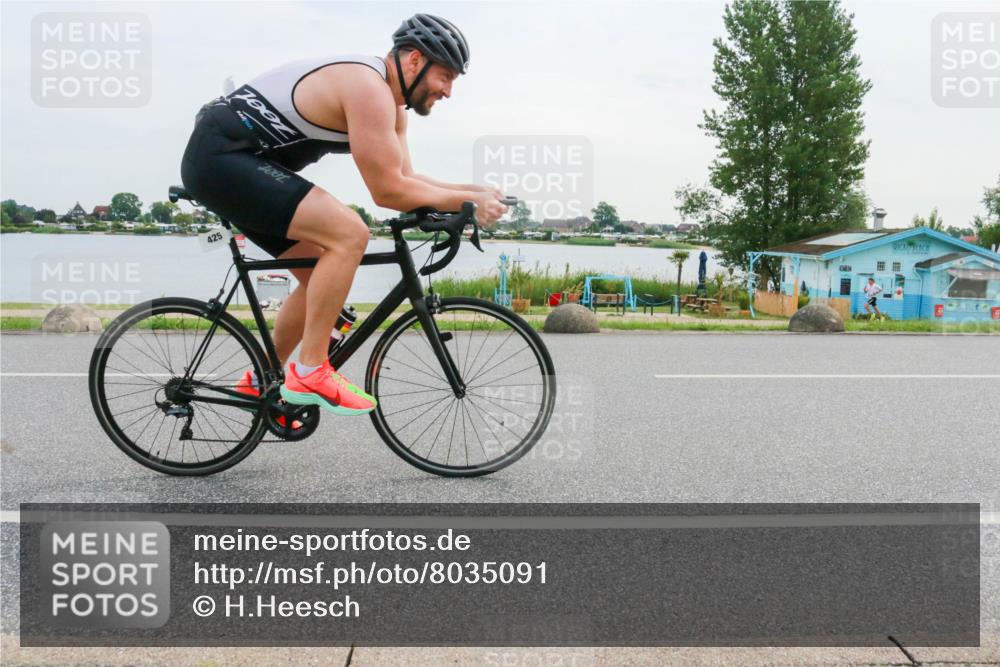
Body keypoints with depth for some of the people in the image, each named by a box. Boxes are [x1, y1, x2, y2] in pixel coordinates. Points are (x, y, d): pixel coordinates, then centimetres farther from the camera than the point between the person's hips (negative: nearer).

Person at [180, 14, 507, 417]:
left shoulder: (389, 99, 12)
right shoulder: (369, 89, -20)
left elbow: (403, 178, 13)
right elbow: (388, 191, -21)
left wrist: (471, 192, 4)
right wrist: (466, 201, -13)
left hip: (224, 160, 11)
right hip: (221, 155, -11)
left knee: (322, 275, 12)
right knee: (349, 235, -23)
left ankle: (260, 383, 24)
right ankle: (309, 373, -15)